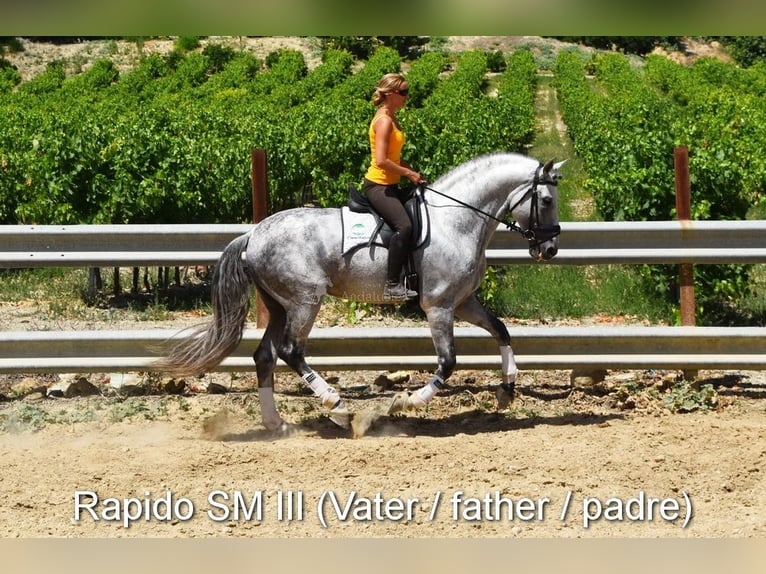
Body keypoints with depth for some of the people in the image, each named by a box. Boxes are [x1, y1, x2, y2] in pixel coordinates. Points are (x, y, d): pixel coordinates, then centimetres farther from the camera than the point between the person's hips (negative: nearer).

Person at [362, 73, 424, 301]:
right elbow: (381, 161, -25)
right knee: (404, 226, -27)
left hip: (390, 186, 11)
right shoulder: (384, 121, -16)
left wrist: (412, 173, 6)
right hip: (377, 186, -11)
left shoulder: (391, 119, 14)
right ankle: (392, 285, -29)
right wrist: (408, 173, -14)